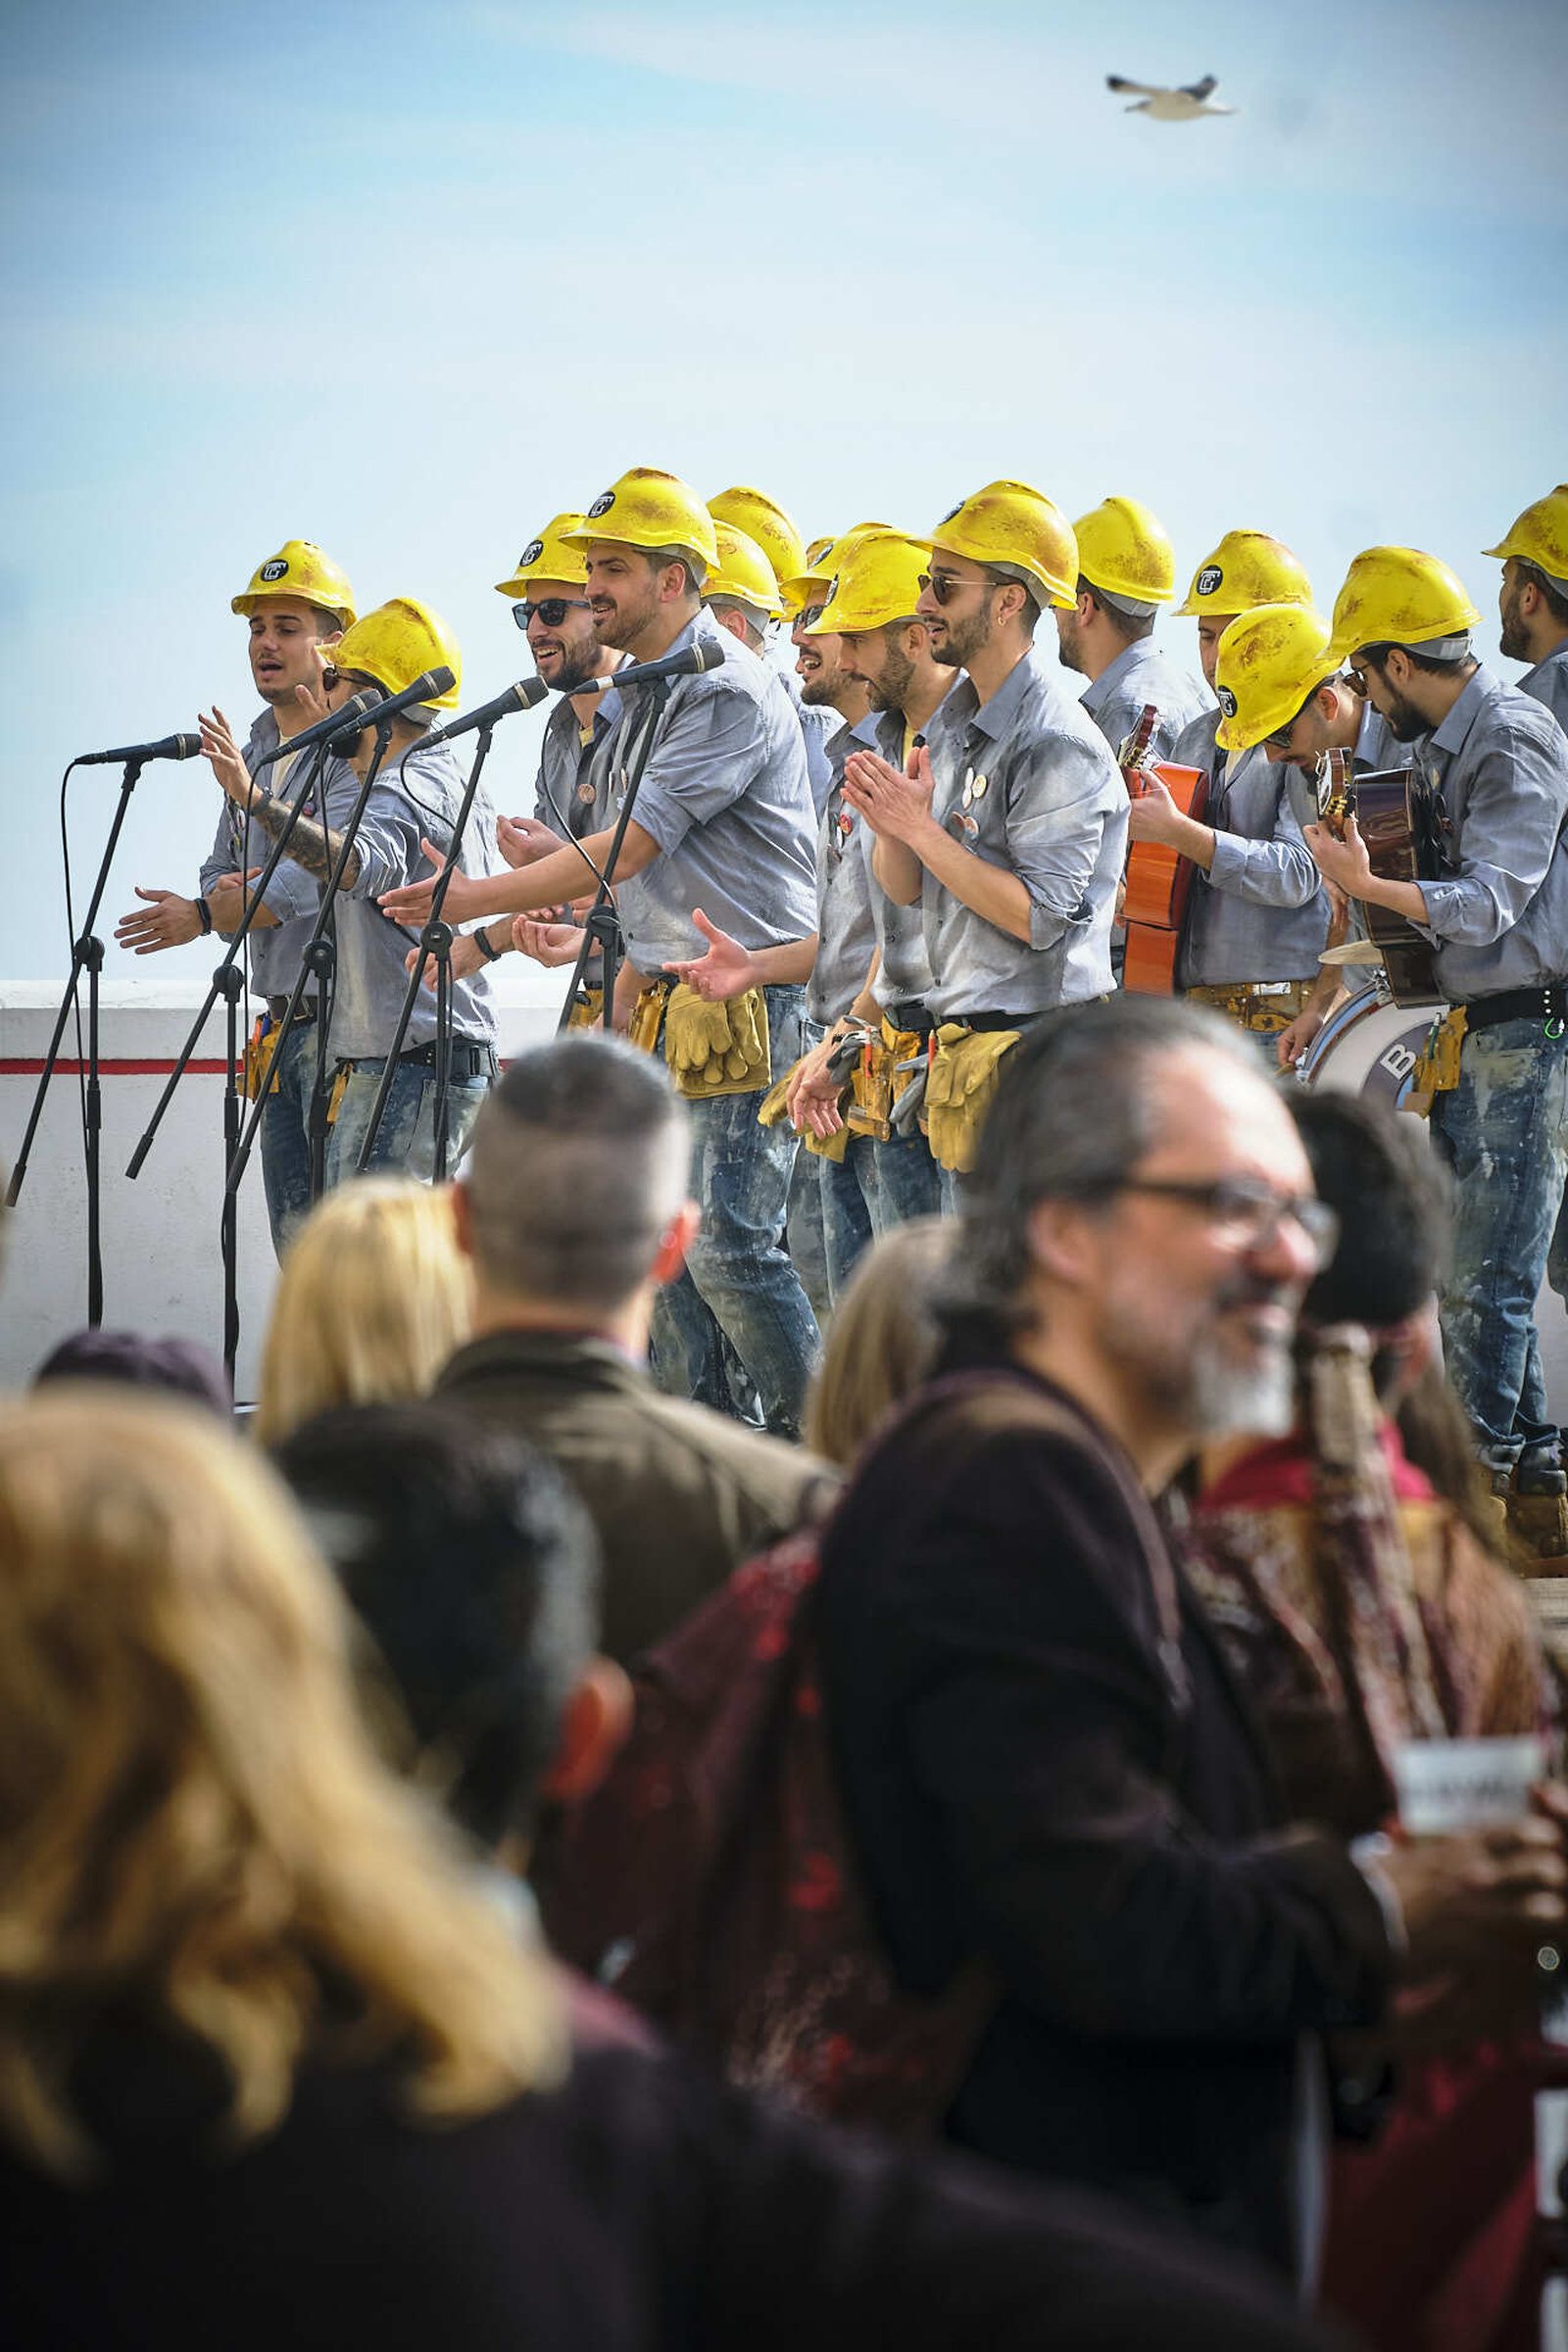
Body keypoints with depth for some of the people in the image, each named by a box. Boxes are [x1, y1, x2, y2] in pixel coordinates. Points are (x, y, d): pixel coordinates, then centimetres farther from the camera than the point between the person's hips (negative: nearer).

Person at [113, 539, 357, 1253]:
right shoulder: (255, 752, 18)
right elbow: (221, 871, 20)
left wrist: (204, 915, -14)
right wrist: (227, 893, -5)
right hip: (284, 1028, 9)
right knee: (295, 1235, 11)